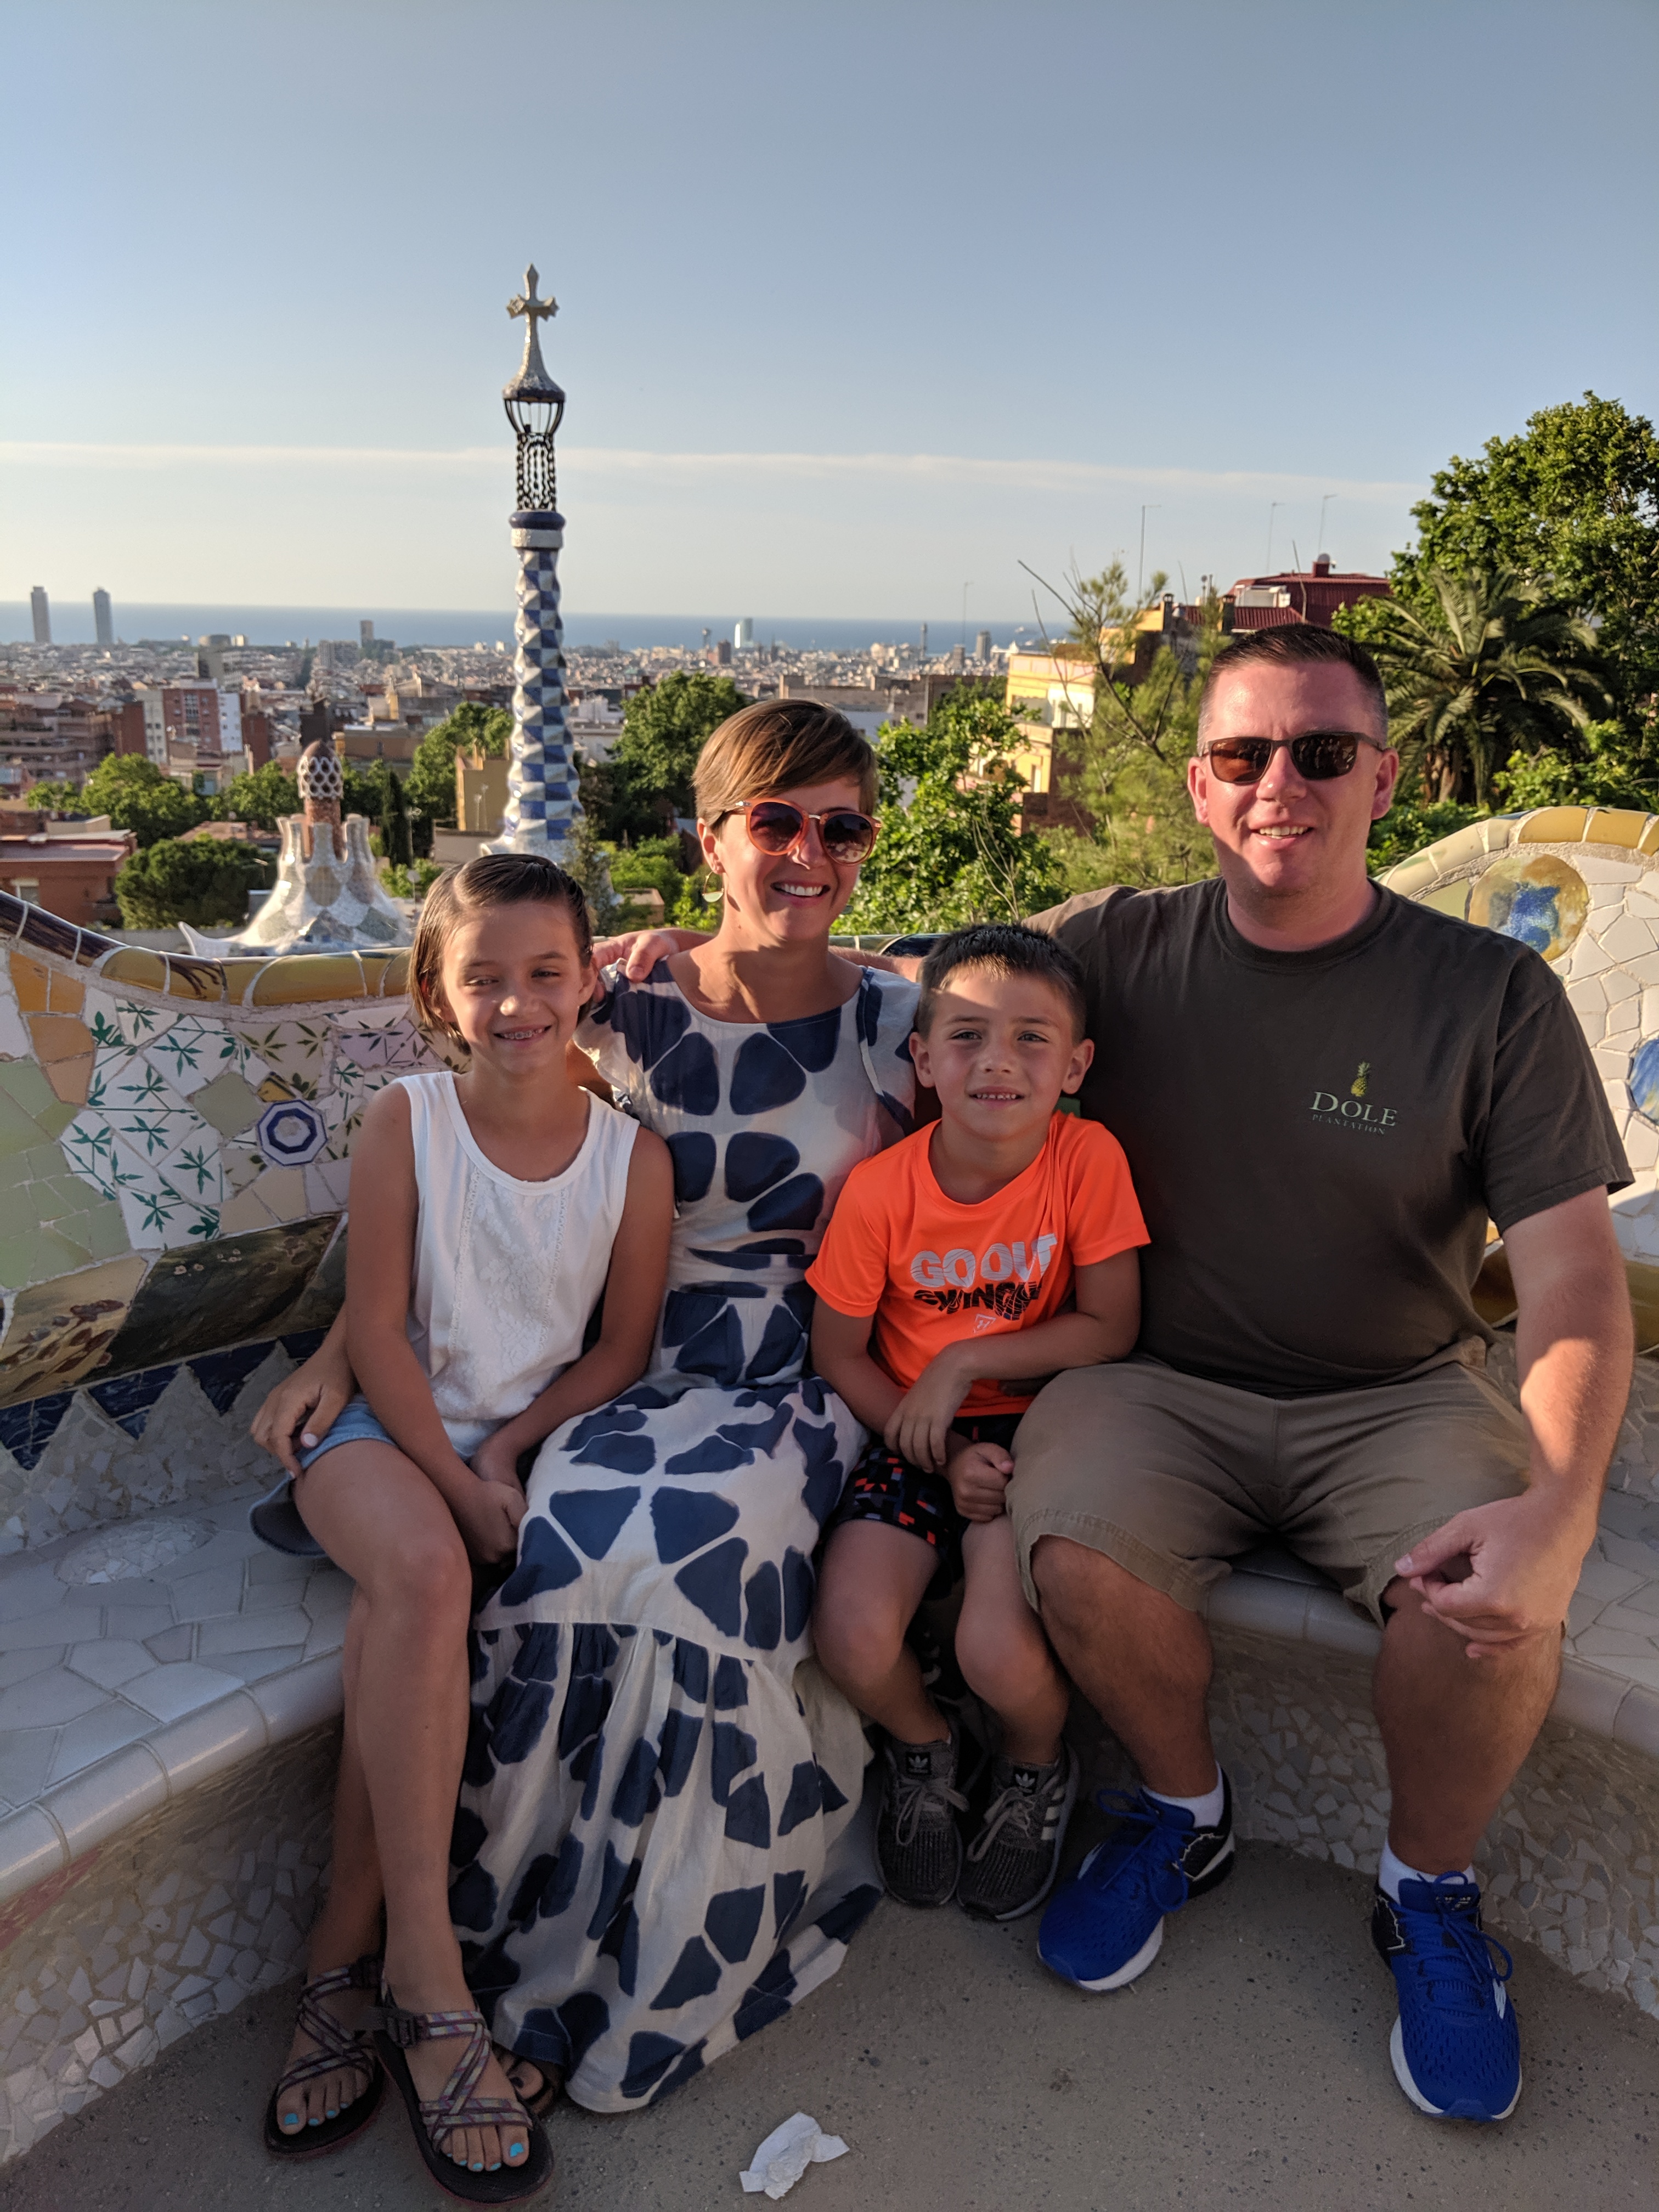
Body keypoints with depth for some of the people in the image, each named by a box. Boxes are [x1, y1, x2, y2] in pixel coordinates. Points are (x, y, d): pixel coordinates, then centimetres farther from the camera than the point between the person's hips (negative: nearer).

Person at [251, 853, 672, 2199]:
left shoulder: (633, 1155, -2)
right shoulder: (406, 1120, -5)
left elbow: (621, 1351, 3)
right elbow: (378, 1327, -7)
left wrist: (504, 1448, -10)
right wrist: (455, 1482, -15)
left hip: (531, 1430, 1)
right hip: (390, 1423, -1)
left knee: (399, 1612, -27)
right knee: (422, 1570, -33)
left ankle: (347, 1952, -8)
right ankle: (426, 1974, -25)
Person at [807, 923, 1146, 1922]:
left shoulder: (1088, 1158, -13)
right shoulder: (880, 1189, -11)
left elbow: (1110, 1327, -9)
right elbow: (840, 1354, -1)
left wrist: (963, 1362, -16)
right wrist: (942, 1456, -11)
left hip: (1037, 1431, -1)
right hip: (915, 1438, 2)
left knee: (1000, 1651, -22)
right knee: (852, 1640, -19)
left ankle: (1037, 1765, 18)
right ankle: (924, 1747, 20)